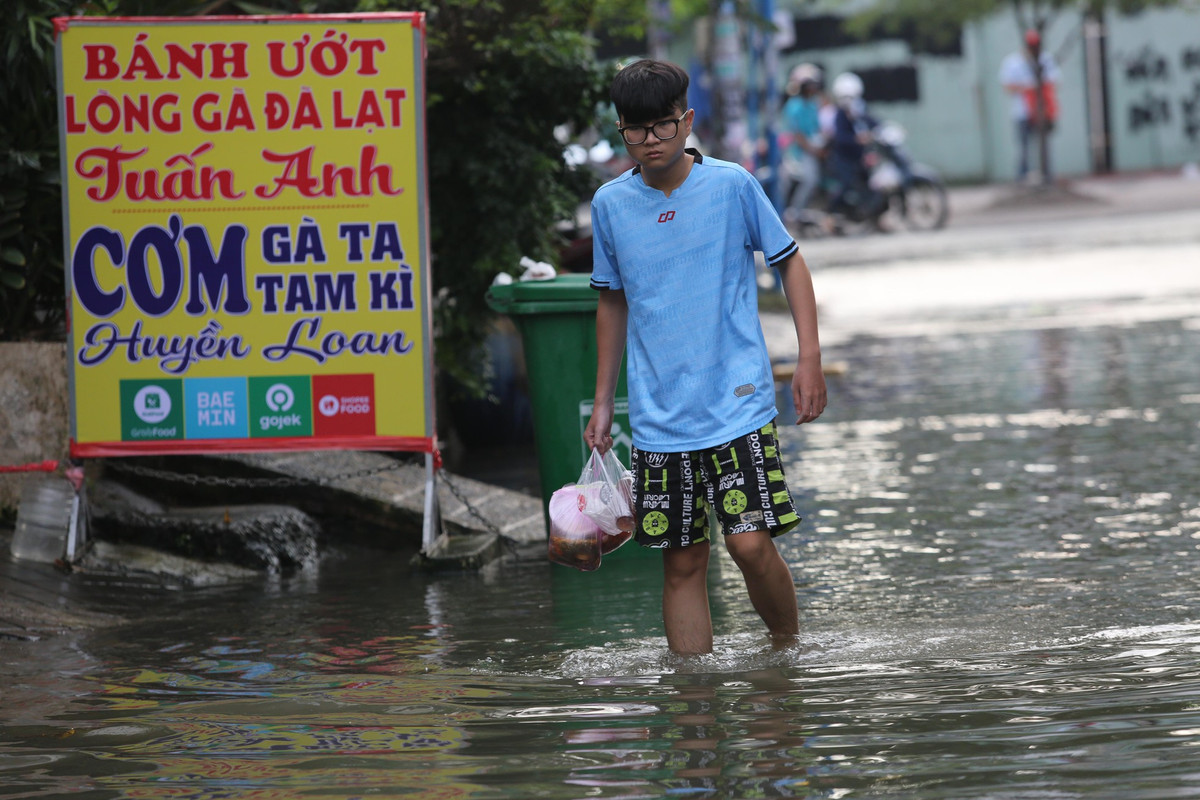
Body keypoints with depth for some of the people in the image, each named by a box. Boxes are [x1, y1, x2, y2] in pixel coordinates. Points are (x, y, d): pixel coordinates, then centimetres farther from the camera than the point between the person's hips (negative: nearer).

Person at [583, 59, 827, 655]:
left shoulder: (732, 185, -3)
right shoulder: (610, 204, 5)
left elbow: (790, 263, 7)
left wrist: (810, 358, -2)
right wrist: (603, 400, 18)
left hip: (738, 404, -3)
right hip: (658, 419, 3)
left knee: (750, 542, -12)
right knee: (682, 562, 3)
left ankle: (789, 651, 11)